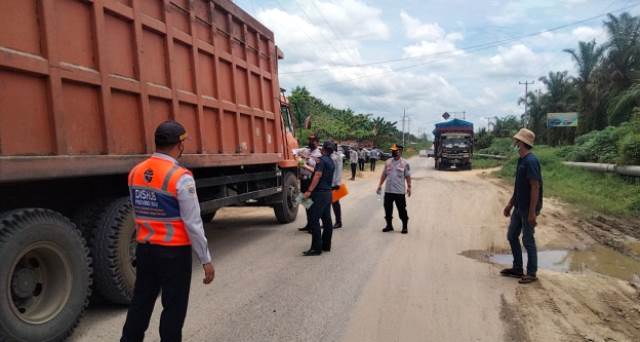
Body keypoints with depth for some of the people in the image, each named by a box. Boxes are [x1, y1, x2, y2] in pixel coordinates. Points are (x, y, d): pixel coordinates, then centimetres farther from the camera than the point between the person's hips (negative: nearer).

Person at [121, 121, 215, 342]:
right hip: (174, 252, -6)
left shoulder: (135, 172, 1)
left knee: (140, 302, 19)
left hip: (144, 249, 6)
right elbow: (193, 224, -17)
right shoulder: (181, 177, -19)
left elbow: (137, 214, 9)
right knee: (173, 308, 9)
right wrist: (206, 260, -9)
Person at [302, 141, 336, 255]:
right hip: (328, 192, 9)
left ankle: (316, 248, -8)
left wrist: (309, 191, -24)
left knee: (314, 220, -7)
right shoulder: (331, 162, 17)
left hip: (320, 193, -9)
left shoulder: (322, 159, -11)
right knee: (327, 220, 12)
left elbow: (318, 175, -22)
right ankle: (326, 245, 19)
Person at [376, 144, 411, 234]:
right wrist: (380, 185, 10)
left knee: (402, 209, 3)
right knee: (388, 208, 10)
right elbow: (384, 174, 13)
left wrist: (409, 187, -8)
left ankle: (405, 226, 17)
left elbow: (408, 176, -3)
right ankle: (389, 225, 24)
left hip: (399, 191, -4)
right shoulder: (388, 162, 7)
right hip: (388, 190, 4)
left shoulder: (405, 163, -5)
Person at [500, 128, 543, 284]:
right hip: (519, 207, 9)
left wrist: (532, 212, -24)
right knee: (512, 236, 15)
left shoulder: (531, 161, -20)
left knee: (528, 240, 2)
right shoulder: (521, 160, 9)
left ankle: (531, 274, 16)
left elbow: (535, 187, -23)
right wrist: (510, 204, 20)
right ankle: (517, 269, 28)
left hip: (528, 208, -9)